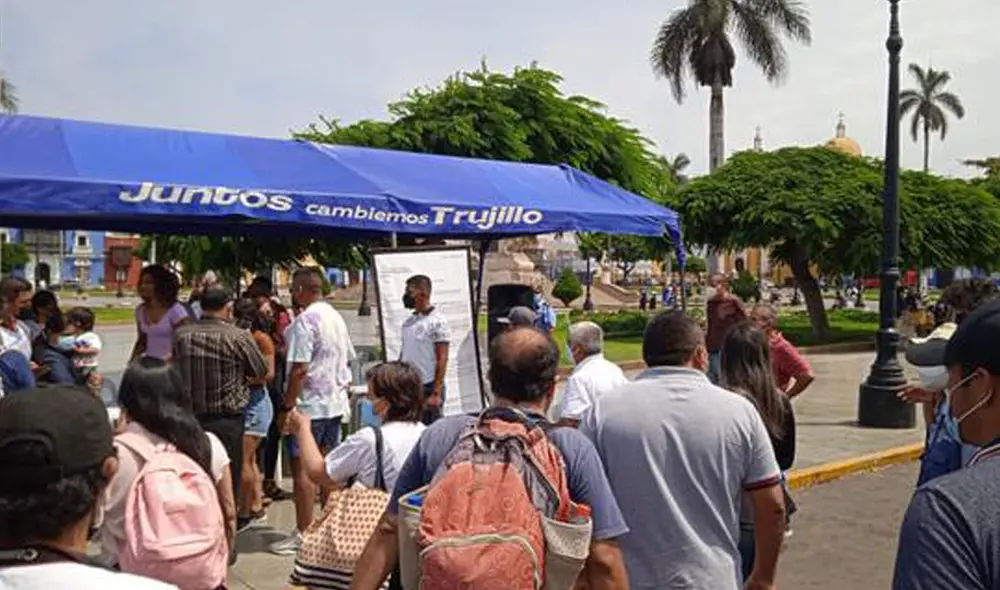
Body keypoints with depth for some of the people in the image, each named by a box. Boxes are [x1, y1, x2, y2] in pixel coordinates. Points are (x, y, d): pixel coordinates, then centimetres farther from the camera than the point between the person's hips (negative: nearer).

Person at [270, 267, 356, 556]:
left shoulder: (305, 321, -16)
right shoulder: (337, 318, 10)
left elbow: (299, 369, -20)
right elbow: (348, 358, 17)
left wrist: (287, 406, -15)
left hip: (309, 405, -8)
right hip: (335, 402, 8)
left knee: (302, 468, -1)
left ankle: (303, 534, 4)